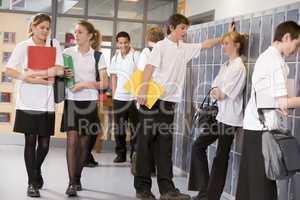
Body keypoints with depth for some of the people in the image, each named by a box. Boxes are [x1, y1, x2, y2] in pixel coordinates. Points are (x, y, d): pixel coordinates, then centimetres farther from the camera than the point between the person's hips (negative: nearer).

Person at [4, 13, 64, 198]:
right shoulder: (23, 46, 1)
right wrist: (28, 79, -15)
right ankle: (32, 183, 10)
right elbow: (9, 70, -3)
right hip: (27, 103, -2)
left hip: (47, 104, 2)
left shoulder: (54, 45, 6)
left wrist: (33, 73, -14)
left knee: (44, 144, 4)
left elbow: (59, 70, -6)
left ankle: (37, 170, 34)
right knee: (30, 141, 0)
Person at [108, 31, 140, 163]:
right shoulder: (115, 58, 11)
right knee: (119, 128, 10)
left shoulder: (136, 55, -5)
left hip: (133, 97, -5)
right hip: (118, 98, 5)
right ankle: (121, 154, 19)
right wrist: (114, 94, 9)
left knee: (134, 127, -1)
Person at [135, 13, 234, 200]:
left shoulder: (185, 48, 13)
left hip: (169, 101, 6)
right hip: (153, 99, -6)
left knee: (165, 146, 4)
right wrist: (143, 91, -22)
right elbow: (149, 68, -13)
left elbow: (206, 45, 24)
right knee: (146, 143, 0)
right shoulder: (161, 46, -5)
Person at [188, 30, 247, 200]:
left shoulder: (239, 67, -14)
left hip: (230, 117, -9)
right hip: (219, 114, 9)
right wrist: (216, 91, -12)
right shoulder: (225, 66, 13)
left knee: (221, 156, 1)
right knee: (198, 146, 7)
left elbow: (224, 94, -17)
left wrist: (217, 92, 2)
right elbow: (215, 90, 9)